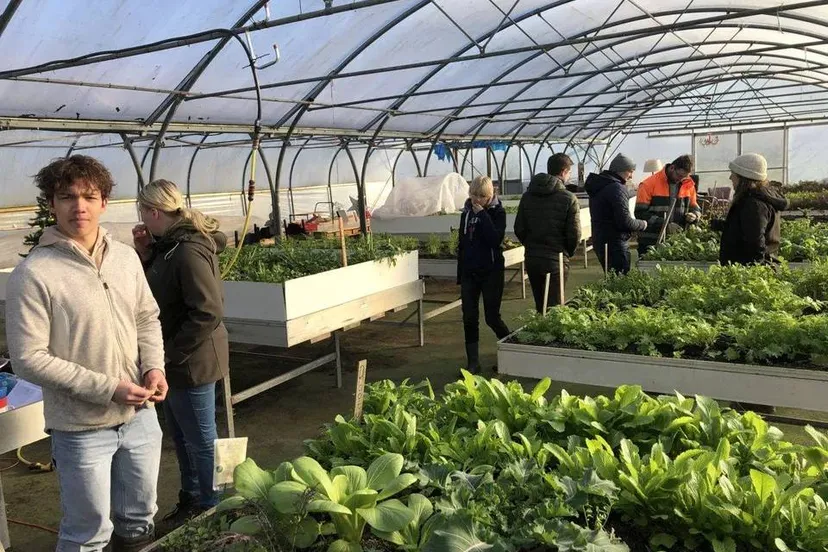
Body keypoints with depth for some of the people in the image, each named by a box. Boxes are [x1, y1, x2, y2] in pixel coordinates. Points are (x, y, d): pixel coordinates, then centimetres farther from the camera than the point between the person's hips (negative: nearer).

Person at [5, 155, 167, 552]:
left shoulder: (126, 257, 0)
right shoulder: (33, 274, -16)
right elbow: (29, 358, -17)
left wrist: (154, 367, -6)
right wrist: (108, 388, -20)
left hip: (140, 415, 5)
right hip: (81, 428, -5)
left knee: (140, 518, 24)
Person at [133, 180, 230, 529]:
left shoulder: (189, 251, -24)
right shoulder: (169, 245, 7)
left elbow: (208, 313, -28)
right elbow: (155, 290, 14)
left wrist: (170, 353, -21)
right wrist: (144, 254, -1)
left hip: (191, 363, -10)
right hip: (175, 361, 10)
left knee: (200, 441, 7)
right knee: (180, 434, 23)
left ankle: (211, 510, 25)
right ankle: (190, 499, 41)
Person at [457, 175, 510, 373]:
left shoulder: (497, 212, -6)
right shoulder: (467, 212, 8)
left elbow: (496, 239, -22)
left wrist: (482, 215, -22)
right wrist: (460, 273, 14)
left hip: (491, 272, -5)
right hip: (469, 273, 5)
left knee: (492, 317, 0)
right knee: (469, 318, 3)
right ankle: (473, 362, 10)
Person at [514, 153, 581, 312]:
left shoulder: (527, 196, 6)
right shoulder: (568, 198, -9)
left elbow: (519, 229, 5)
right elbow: (574, 234, -10)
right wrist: (568, 253, 8)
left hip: (531, 260, 5)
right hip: (556, 261, -5)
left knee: (540, 307, 17)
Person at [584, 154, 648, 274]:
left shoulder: (599, 186, 13)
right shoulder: (617, 188, -17)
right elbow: (625, 222, -22)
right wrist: (642, 224, -3)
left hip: (600, 240, 10)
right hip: (615, 244, -10)